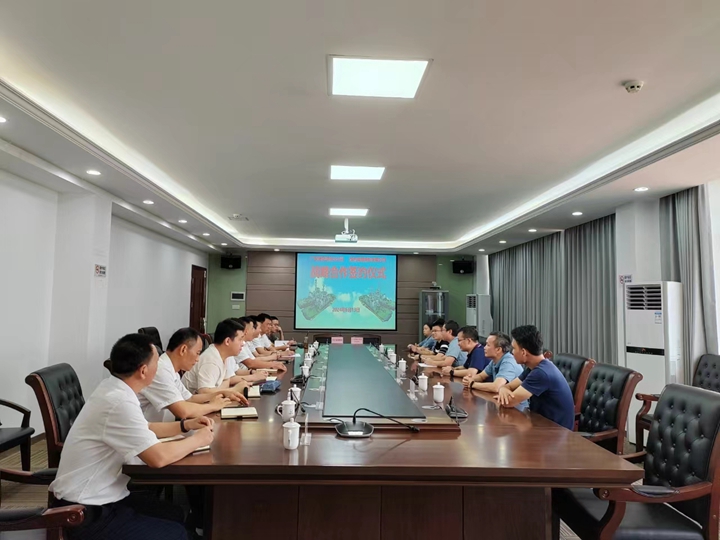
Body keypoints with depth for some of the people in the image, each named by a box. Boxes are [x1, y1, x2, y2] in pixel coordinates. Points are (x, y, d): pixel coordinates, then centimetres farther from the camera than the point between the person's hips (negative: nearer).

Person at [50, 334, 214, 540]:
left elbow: (144, 429, 18)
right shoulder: (118, 403, -28)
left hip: (98, 497, 9)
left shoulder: (112, 388, 1)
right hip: (85, 514, -9)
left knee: (174, 514, 15)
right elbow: (158, 457, -33)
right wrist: (198, 439, -16)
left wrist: (185, 425, 6)